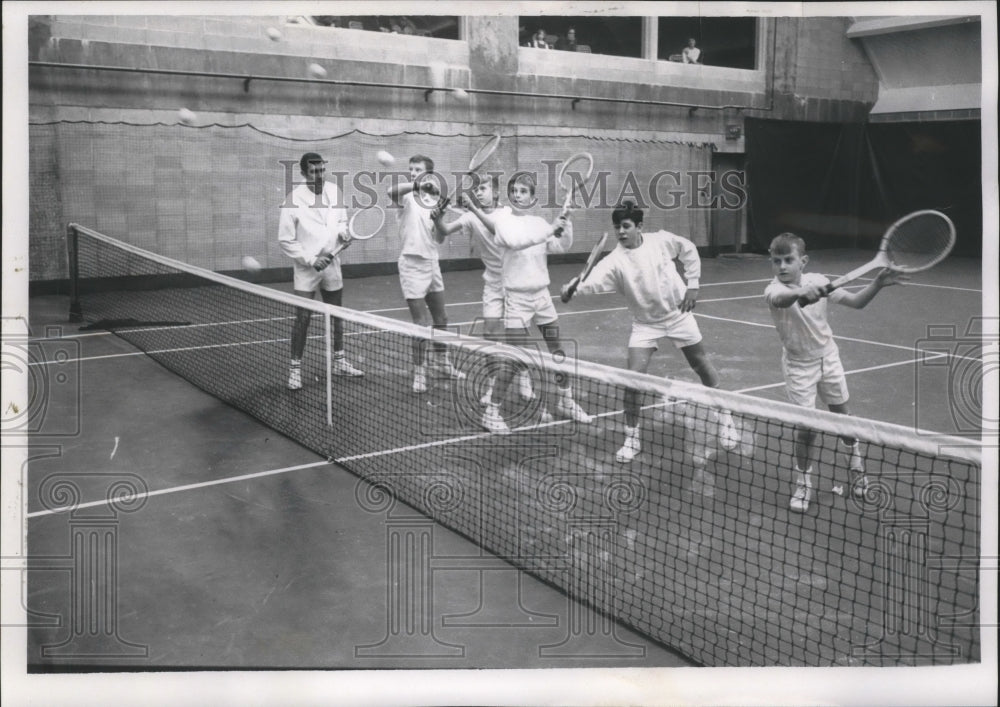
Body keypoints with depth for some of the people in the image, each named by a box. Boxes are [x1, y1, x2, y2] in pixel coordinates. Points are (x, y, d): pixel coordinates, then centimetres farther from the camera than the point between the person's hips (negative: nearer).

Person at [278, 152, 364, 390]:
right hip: (306, 268, -5)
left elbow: (342, 219, 16)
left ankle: (339, 361, 28)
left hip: (331, 264, 5)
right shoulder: (294, 200, -16)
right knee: (303, 317, -5)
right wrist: (311, 260, -16)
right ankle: (295, 367, 6)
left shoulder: (333, 190, -1)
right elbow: (285, 240, -11)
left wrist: (342, 232, -6)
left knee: (336, 314, 14)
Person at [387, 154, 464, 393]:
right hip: (412, 264, -6)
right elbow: (391, 191, -30)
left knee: (440, 319, 17)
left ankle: (440, 363, 35)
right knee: (422, 324, -5)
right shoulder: (408, 196, -6)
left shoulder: (433, 198, 10)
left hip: (432, 261, 6)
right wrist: (416, 185, -45)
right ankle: (419, 373, 9)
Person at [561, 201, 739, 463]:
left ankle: (725, 416, 35)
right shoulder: (615, 260, -19)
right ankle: (631, 438, 4)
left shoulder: (662, 240, -14)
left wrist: (692, 284, -1)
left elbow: (689, 250, 4)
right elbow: (595, 280, -37)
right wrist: (577, 286, -58)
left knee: (702, 366, 12)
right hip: (645, 323, -1)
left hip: (678, 314, 1)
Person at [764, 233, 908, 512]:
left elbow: (856, 302, -3)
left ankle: (855, 467, 39)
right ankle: (803, 482, 16)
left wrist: (877, 283, -20)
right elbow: (781, 299, -48)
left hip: (828, 357, 4)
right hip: (799, 366, -3)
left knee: (841, 414, 15)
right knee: (806, 427, -5)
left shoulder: (817, 281, -9)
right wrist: (801, 293, -70)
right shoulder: (774, 289, -22)